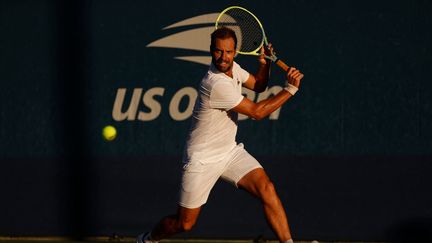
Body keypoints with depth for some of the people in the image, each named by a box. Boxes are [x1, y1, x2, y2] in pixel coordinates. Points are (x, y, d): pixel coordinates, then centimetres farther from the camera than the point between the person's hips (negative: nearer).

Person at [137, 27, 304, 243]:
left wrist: (264, 62, -3)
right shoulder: (217, 84, -29)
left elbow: (258, 85, 17)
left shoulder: (232, 68, -3)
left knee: (266, 189, -18)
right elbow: (257, 112, -22)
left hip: (230, 151, 7)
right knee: (184, 223, 4)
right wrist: (290, 89, -20)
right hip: (203, 160, -7)